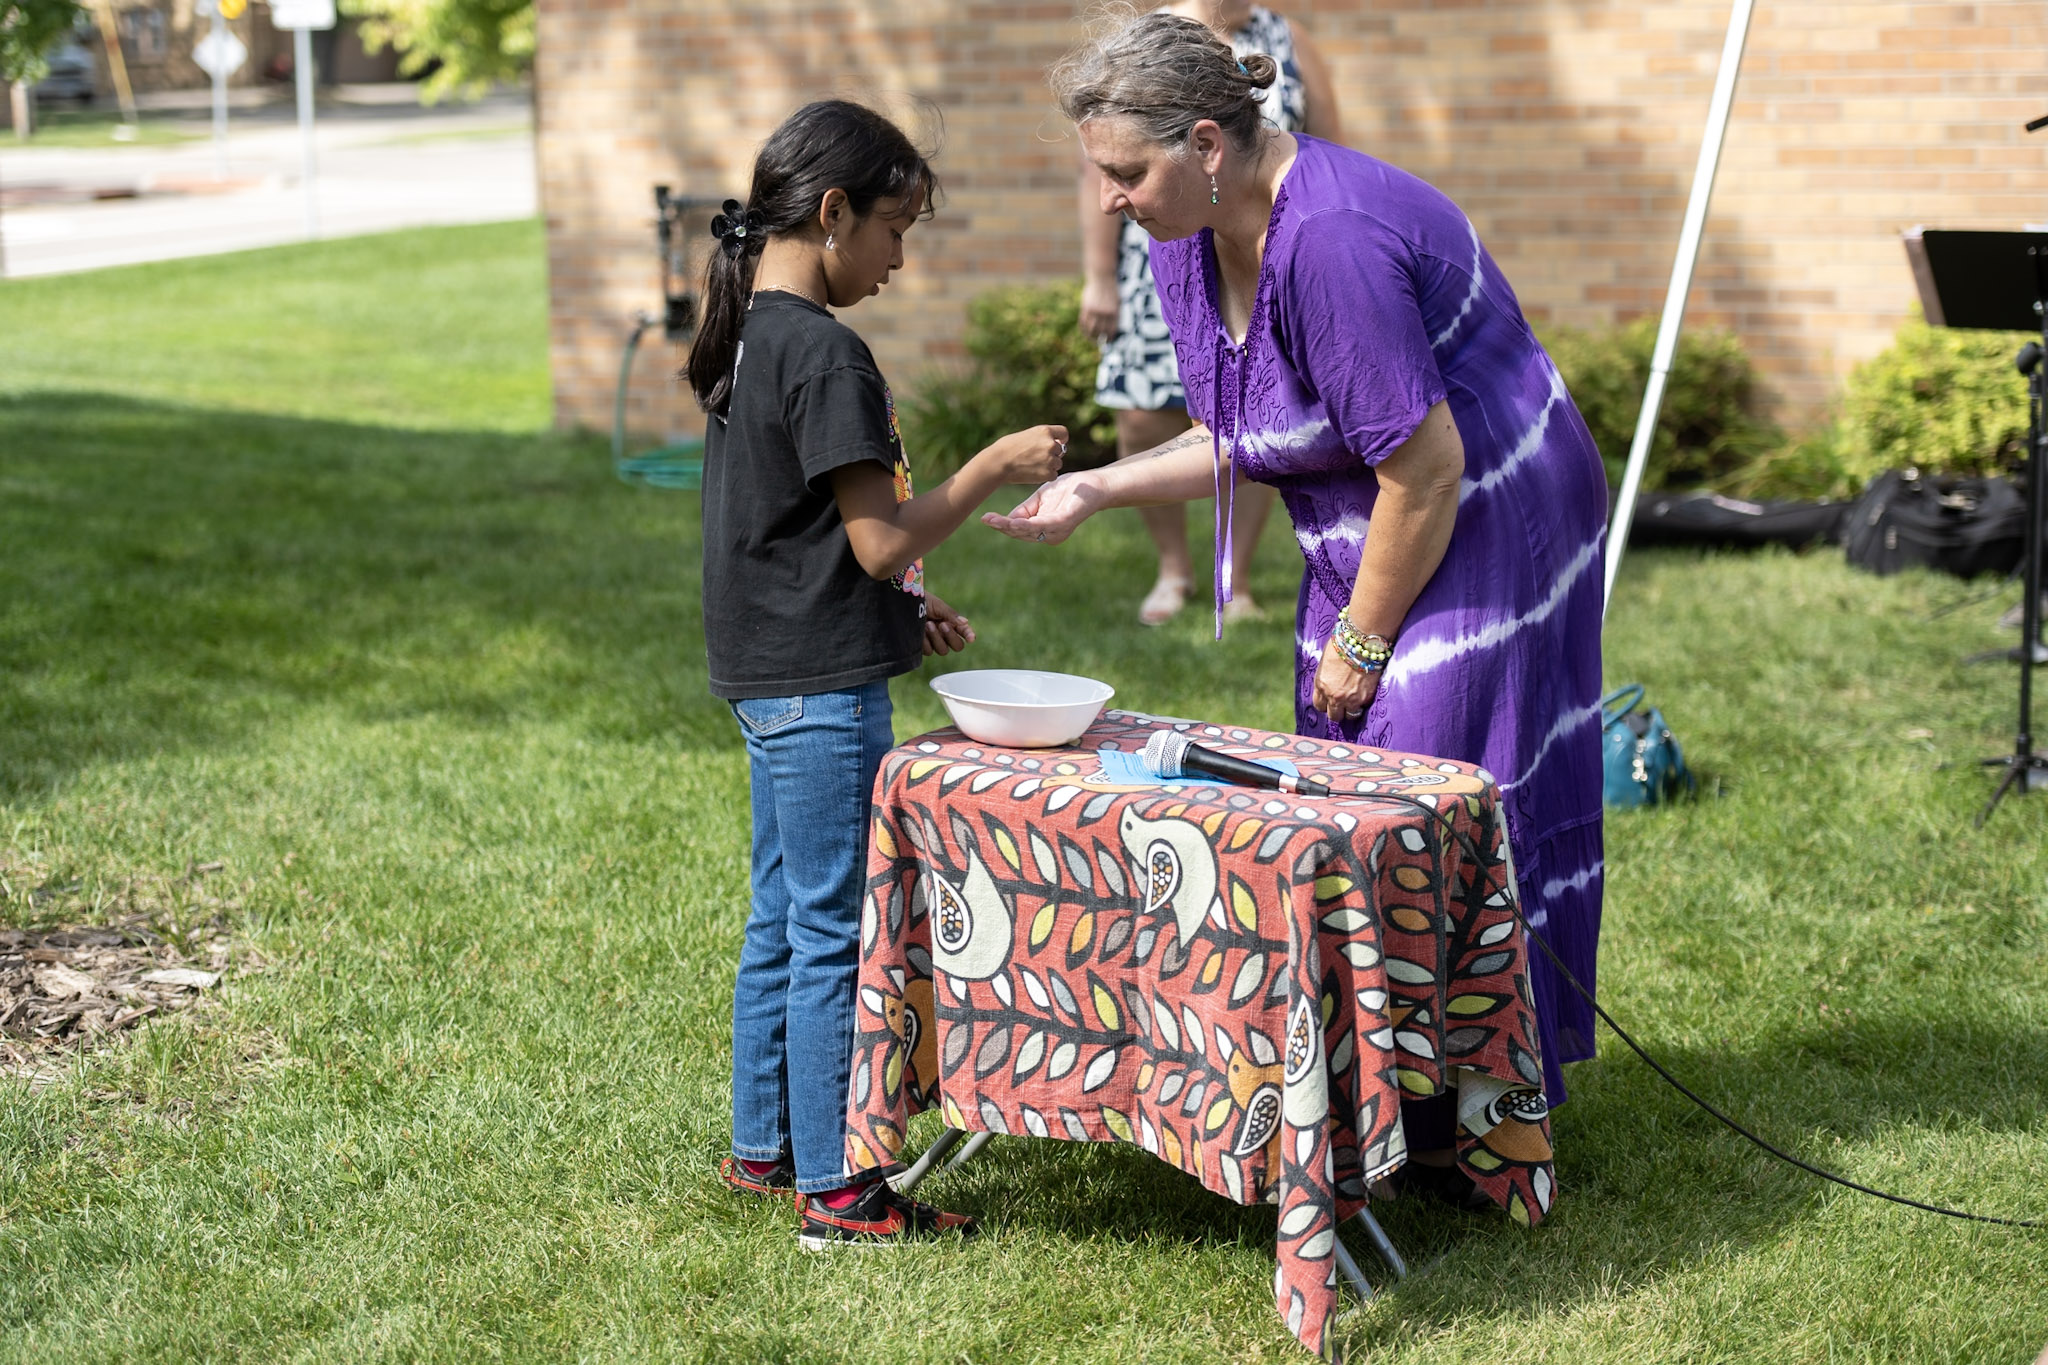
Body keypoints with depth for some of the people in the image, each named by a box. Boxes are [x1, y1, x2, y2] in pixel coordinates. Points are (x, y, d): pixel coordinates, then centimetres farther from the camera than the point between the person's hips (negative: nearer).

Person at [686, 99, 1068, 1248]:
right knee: (836, 932, -3)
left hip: (769, 678, 10)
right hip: (822, 688, -10)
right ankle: (834, 1190, 4)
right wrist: (997, 466, -10)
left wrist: (904, 611, 18)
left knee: (784, 917, 18)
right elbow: (882, 538, -20)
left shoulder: (748, 338, 11)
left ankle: (763, 1146, 29)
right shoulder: (826, 354, -19)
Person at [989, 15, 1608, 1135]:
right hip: (1363, 544, 9)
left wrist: (1360, 642, -15)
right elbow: (1242, 442, 10)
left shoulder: (1327, 242, -30)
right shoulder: (1191, 242, -1)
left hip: (1483, 531, -9)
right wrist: (1099, 489, -4)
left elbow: (1427, 469, -26)